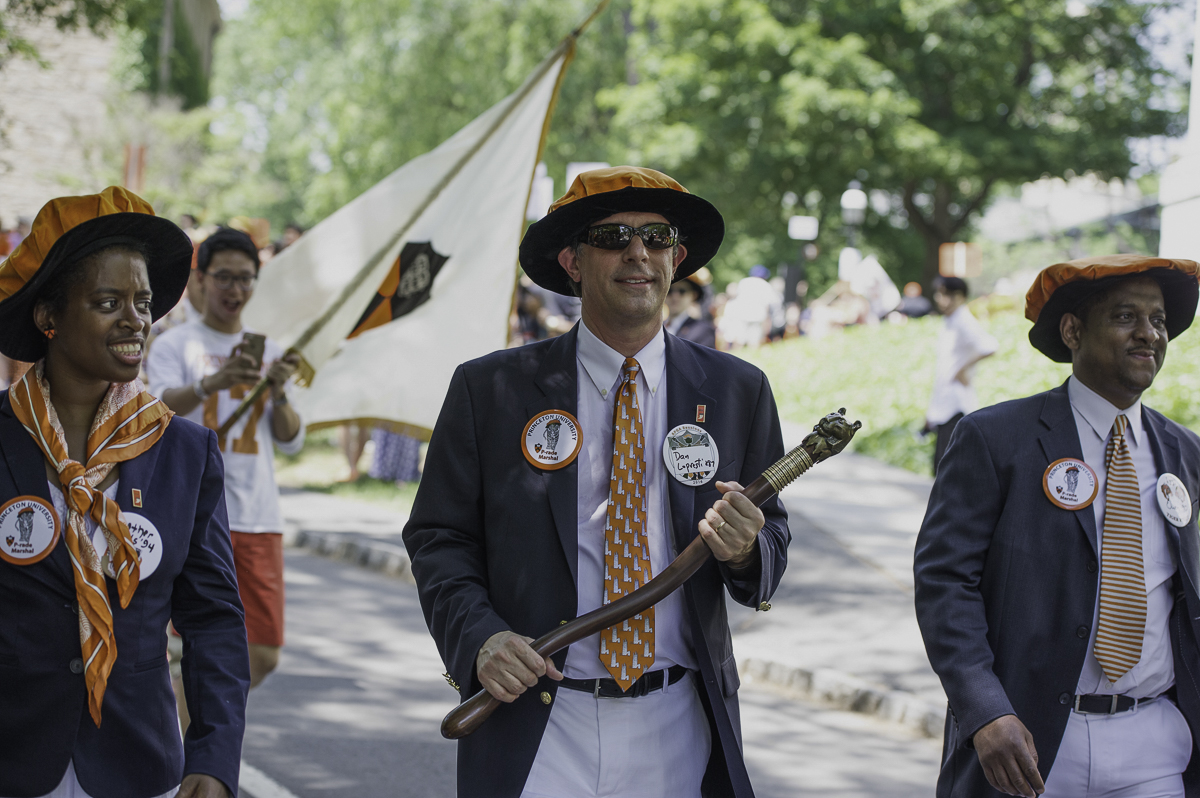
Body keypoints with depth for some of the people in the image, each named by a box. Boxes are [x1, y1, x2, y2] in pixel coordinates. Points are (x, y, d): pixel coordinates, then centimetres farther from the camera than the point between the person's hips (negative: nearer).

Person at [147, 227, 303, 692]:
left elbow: (291, 442, 12)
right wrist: (212, 382, -36)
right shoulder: (175, 344, 2)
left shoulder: (267, 352, 17)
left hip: (259, 517, 4)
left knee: (263, 655, 3)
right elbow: (159, 408, -18)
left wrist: (278, 392, -7)